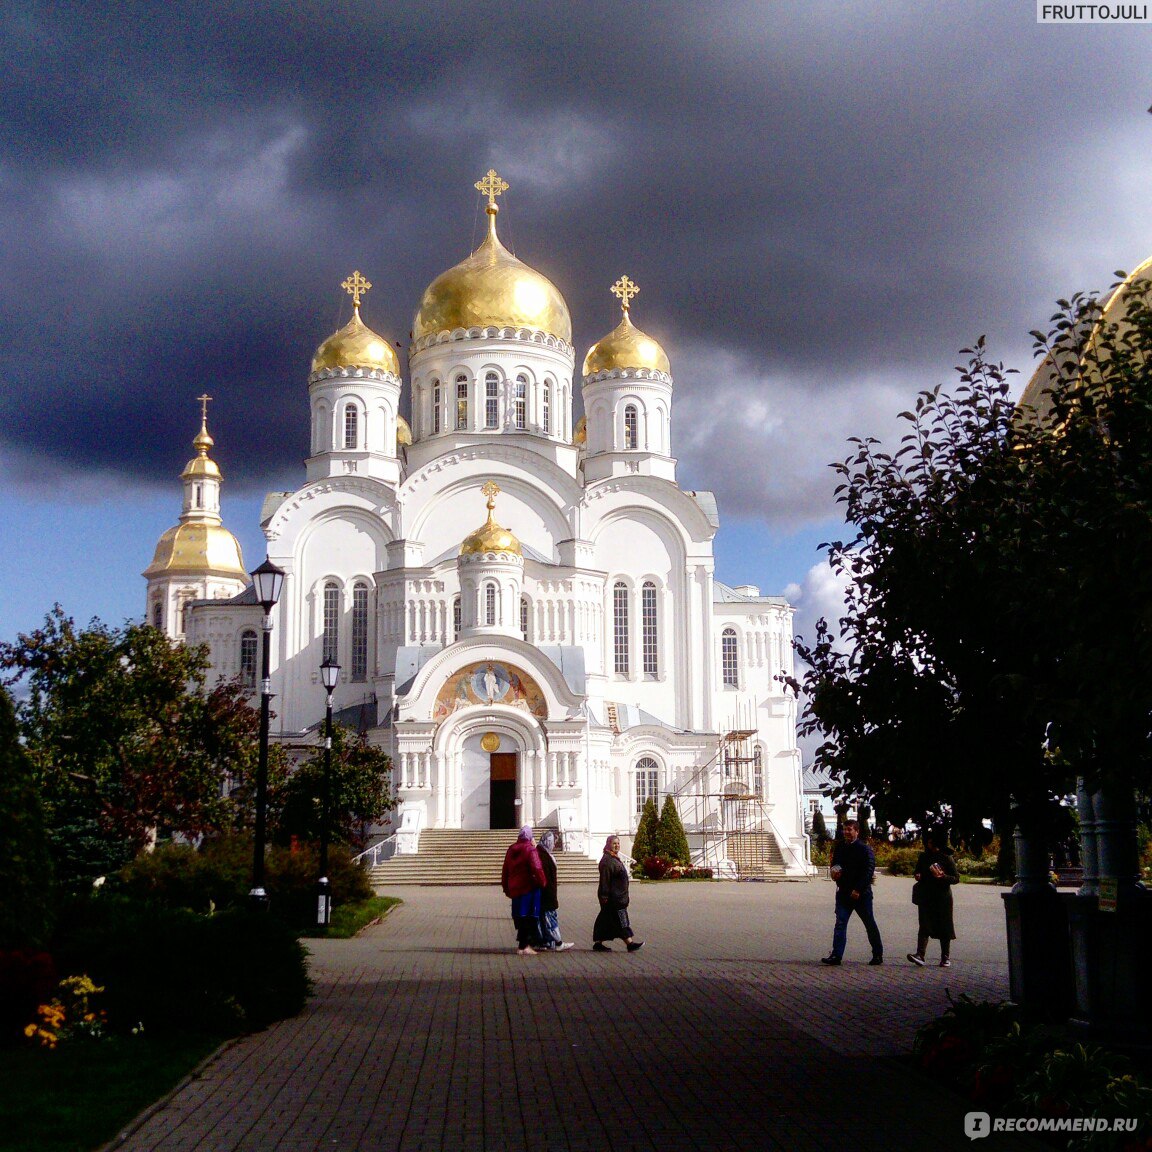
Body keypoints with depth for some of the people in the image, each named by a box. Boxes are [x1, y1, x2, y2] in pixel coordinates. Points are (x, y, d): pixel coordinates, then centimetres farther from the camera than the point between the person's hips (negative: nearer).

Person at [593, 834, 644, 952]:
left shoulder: (614, 858, 17)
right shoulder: (607, 860, -16)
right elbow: (604, 879, -20)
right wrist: (604, 895, -23)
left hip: (618, 896, 10)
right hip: (612, 897, -10)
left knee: (605, 920, 11)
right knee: (620, 919, -7)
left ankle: (598, 943, 14)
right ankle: (629, 943, -5)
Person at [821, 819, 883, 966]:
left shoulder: (865, 849, -10)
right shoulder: (839, 847, 10)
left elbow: (869, 871, -15)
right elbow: (835, 864, 24)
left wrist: (858, 890, -20)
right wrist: (834, 871, 0)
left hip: (861, 894, -5)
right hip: (843, 892, 5)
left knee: (870, 924, 8)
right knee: (840, 923, -5)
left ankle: (878, 954, 20)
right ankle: (836, 955, -10)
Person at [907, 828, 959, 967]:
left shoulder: (947, 858, -2)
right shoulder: (923, 857, 10)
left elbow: (956, 878, -3)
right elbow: (918, 871, 24)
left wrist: (943, 876, -19)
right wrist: (918, 876, 2)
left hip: (942, 897, -2)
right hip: (926, 897, 3)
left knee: (944, 927, 4)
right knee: (924, 926, -9)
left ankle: (946, 957, 14)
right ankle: (920, 955, -20)